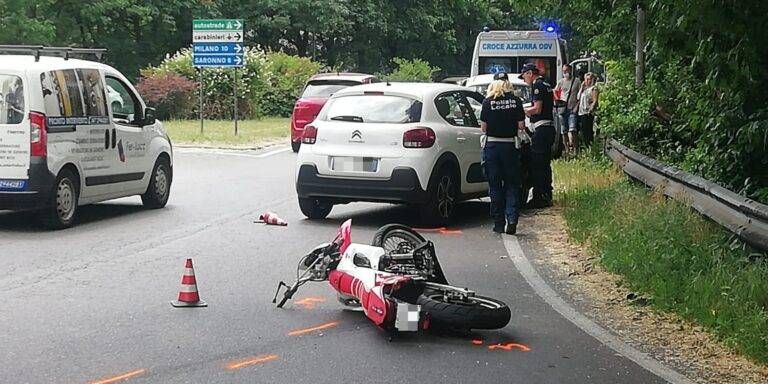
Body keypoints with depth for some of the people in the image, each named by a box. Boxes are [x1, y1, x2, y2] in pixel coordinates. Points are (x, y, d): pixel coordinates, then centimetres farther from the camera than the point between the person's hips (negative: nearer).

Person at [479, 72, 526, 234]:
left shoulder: (488, 101, -7)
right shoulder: (516, 101, -3)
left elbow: (483, 127, -4)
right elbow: (521, 126, -2)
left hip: (492, 146, -1)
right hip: (510, 146, 1)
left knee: (495, 186, 8)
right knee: (512, 185, 10)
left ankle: (499, 223, 10)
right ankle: (512, 219, -7)